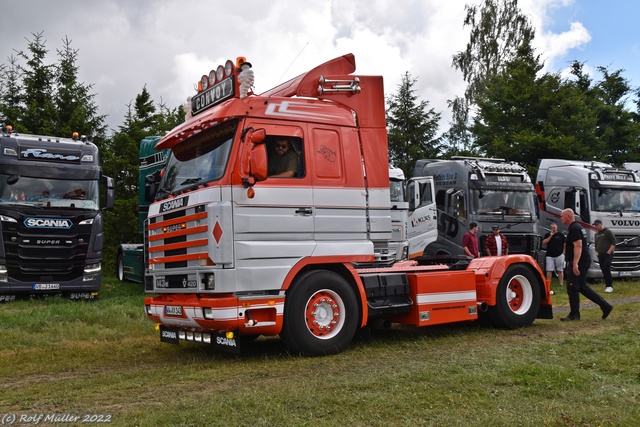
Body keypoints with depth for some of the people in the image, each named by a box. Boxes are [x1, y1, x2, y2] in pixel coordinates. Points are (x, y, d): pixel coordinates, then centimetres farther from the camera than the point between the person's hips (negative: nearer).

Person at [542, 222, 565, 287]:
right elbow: (544, 243, -3)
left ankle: (561, 284, 5)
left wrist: (563, 253, -2)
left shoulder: (561, 235, 6)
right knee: (549, 270, -2)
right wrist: (550, 236, -7)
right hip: (549, 255, 1)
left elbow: (565, 245, 6)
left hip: (559, 255, -1)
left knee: (560, 270, 3)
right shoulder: (547, 235, 10)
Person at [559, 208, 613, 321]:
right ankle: (605, 305, 14)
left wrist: (575, 263, -30)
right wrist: (570, 262, 29)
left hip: (579, 262, -11)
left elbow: (578, 246, -25)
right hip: (584, 261, 11)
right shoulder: (577, 226, 19)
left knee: (572, 288, -5)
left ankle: (574, 314, 2)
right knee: (582, 286, 15)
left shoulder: (574, 229, -15)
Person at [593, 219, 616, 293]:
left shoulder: (608, 232, -1)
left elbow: (614, 242, -7)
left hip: (608, 254, -7)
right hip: (600, 255, 7)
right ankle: (607, 285, 10)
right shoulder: (596, 234, 19)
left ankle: (609, 286, -19)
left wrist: (609, 252, -14)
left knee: (606, 269, -19)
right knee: (603, 270, 5)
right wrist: (596, 252, 11)